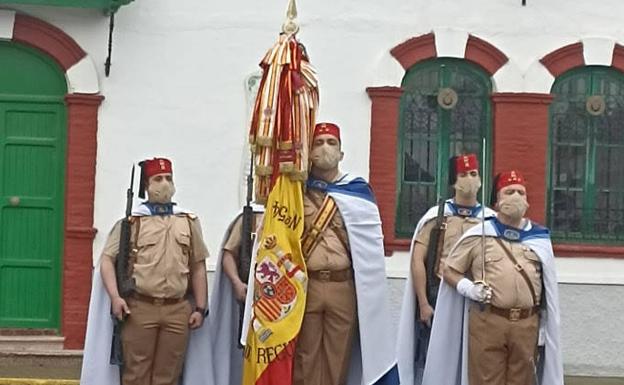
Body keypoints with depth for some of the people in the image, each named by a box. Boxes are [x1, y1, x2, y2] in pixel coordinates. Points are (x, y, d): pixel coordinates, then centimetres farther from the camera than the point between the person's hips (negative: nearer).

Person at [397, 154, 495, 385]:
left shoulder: (490, 220, 6)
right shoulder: (436, 216, 1)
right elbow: (418, 260, -2)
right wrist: (423, 304, -7)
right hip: (437, 298, -1)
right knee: (427, 362, 3)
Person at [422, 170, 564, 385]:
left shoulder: (540, 239, 12)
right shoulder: (479, 235, 4)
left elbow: (548, 288, 14)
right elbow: (449, 271, 8)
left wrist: (544, 328, 9)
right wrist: (467, 287, -12)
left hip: (527, 323, 3)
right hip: (486, 322, -2)